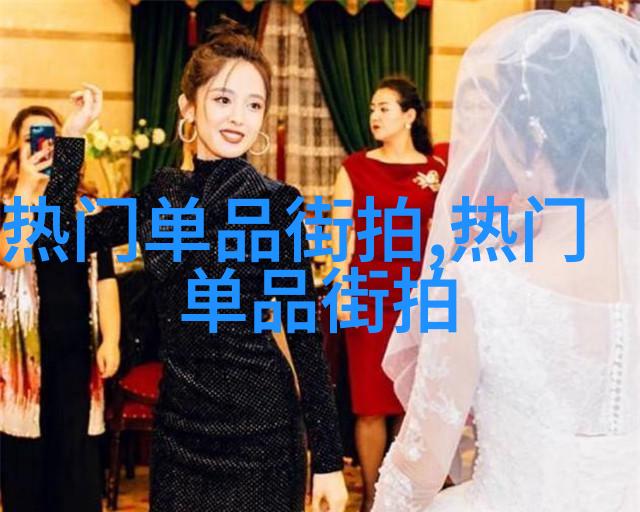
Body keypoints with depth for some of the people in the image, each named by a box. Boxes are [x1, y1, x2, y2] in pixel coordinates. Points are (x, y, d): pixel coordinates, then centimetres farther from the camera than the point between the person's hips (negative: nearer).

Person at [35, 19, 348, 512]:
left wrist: (328, 457, -10)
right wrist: (73, 133, 6)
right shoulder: (164, 192, 5)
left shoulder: (278, 204, -9)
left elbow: (305, 334, -9)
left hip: (258, 420, -5)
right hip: (178, 417, 5)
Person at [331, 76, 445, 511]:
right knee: (371, 400, 1)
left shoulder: (436, 171, 6)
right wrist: (341, 290, -10)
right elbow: (341, 233, 0)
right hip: (369, 291, -1)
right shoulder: (355, 167, 4)